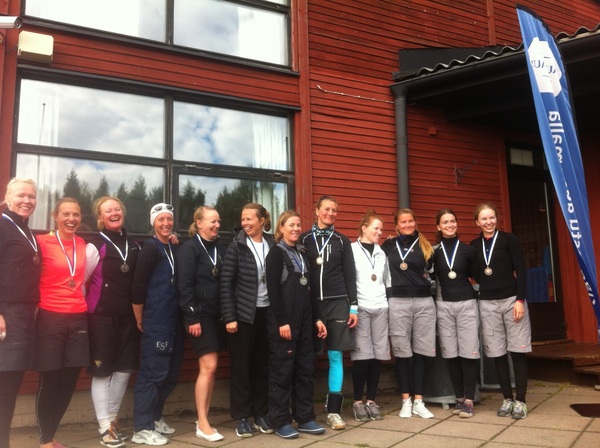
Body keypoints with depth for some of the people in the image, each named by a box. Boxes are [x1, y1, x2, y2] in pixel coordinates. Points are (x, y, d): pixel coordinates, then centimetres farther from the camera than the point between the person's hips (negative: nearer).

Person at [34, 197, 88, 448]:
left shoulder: (82, 244, 11)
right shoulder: (43, 242, -6)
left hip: (78, 318, 5)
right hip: (50, 318, -5)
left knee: (69, 382, 9)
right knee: (49, 382, 1)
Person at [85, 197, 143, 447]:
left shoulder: (134, 246, 9)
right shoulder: (95, 246, -8)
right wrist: (89, 309, -6)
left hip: (128, 316, 5)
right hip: (102, 316, -5)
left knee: (124, 369, 10)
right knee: (102, 370, 2)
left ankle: (113, 418, 25)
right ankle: (105, 426, 10)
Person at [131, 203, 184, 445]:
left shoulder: (173, 249, 12)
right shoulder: (150, 248, -9)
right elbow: (137, 287, -13)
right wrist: (140, 320, -7)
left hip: (173, 323, 8)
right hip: (155, 324, -8)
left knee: (171, 373, 15)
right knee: (152, 373, -2)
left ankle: (154, 416, 31)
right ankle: (142, 428, 8)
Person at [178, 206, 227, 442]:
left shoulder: (219, 249, 12)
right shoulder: (190, 248, -7)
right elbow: (185, 286, -13)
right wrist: (192, 318, -17)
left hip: (217, 315, 6)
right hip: (200, 315, -6)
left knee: (210, 368, 8)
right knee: (208, 367, -7)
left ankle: (203, 419, 17)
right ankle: (202, 424, 3)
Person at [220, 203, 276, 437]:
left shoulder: (272, 245, 4)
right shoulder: (236, 247, -4)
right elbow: (226, 284, -6)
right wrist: (229, 317, -11)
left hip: (267, 313, 3)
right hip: (243, 314, -3)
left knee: (262, 365, 10)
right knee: (241, 365, 4)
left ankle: (260, 414, 22)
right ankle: (241, 417, 15)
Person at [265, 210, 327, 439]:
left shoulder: (301, 253, 17)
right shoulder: (276, 253, -4)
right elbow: (273, 290, -12)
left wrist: (316, 318, 13)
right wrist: (281, 322, -18)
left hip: (304, 320, 7)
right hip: (283, 320, -7)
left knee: (305, 369, 8)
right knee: (282, 370, -1)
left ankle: (305, 418, 17)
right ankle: (281, 421, 8)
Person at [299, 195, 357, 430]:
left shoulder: (342, 241, 10)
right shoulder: (304, 239, 6)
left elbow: (350, 275, 9)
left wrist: (353, 306, 2)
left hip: (338, 304, 1)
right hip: (311, 303, -1)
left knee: (335, 356, -1)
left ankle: (333, 410, 5)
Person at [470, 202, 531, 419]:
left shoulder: (508, 239, 0)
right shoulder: (474, 245, 8)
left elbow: (520, 270, -5)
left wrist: (520, 300, -12)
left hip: (511, 299, -3)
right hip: (487, 303, 3)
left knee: (517, 350, -1)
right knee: (497, 353, 4)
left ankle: (520, 400, 7)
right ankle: (507, 399, 15)